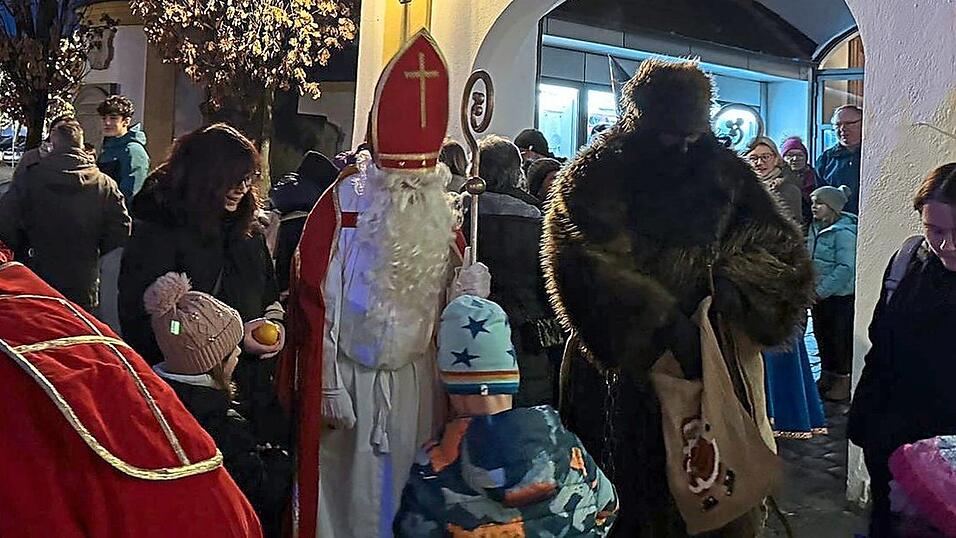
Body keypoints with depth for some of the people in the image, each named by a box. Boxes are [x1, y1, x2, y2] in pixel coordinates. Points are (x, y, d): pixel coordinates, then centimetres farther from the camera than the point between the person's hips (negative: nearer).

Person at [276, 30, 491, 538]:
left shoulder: (440, 213, 5)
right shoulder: (345, 203, -12)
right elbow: (319, 301, -13)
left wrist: (467, 291, -10)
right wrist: (328, 385, -14)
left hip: (419, 379, 5)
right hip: (353, 377, -5)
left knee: (412, 493, 14)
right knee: (350, 492, 6)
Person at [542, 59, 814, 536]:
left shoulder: (725, 173, 7)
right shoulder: (595, 178, -5)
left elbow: (785, 246, 5)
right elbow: (582, 264, -19)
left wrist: (733, 277, -16)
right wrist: (663, 320, -28)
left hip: (713, 361, 3)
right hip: (625, 368, -3)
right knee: (634, 500, 5)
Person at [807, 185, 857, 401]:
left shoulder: (844, 233, -21)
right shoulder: (816, 227, 6)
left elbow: (846, 268, -24)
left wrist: (822, 291, -22)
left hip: (840, 296, -8)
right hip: (819, 294, 9)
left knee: (840, 338, 3)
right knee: (822, 335, 17)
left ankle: (843, 383, 16)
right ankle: (826, 377, 32)